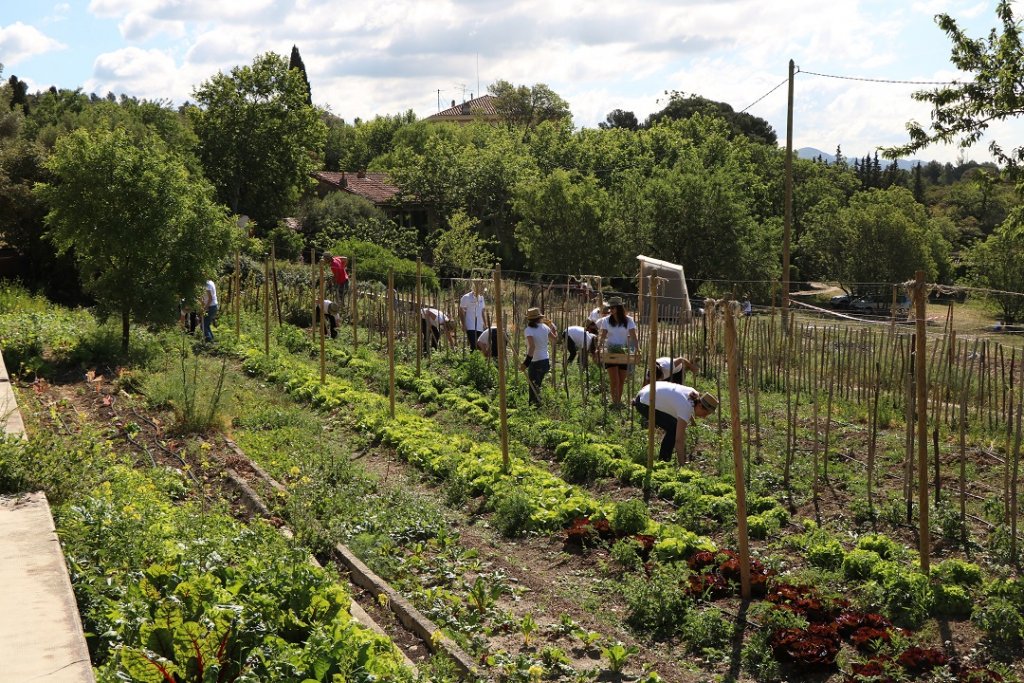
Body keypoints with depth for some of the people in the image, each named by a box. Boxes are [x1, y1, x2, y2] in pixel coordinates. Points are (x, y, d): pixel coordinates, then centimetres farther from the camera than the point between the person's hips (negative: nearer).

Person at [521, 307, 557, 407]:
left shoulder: (529, 330, -17)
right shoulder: (545, 327, 1)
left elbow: (532, 346, -30)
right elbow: (554, 338, 18)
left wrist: (526, 362, -33)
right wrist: (552, 326, 34)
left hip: (535, 363, -6)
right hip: (546, 361, 6)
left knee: (533, 388, 2)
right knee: (537, 386, 20)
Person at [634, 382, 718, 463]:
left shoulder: (693, 394, -6)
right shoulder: (686, 409, -28)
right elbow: (679, 440, -28)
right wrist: (681, 464, -26)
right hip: (644, 403, -9)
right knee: (673, 429, -14)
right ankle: (663, 460, -3)